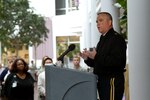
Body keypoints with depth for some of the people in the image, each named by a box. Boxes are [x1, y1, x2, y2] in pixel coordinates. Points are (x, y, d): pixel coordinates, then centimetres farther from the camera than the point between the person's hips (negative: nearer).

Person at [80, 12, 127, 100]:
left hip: (112, 80, -9)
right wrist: (87, 59, 4)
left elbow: (117, 61, -23)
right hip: (102, 80, 9)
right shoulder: (102, 40, 19)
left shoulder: (116, 38, -10)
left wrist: (96, 56, -23)